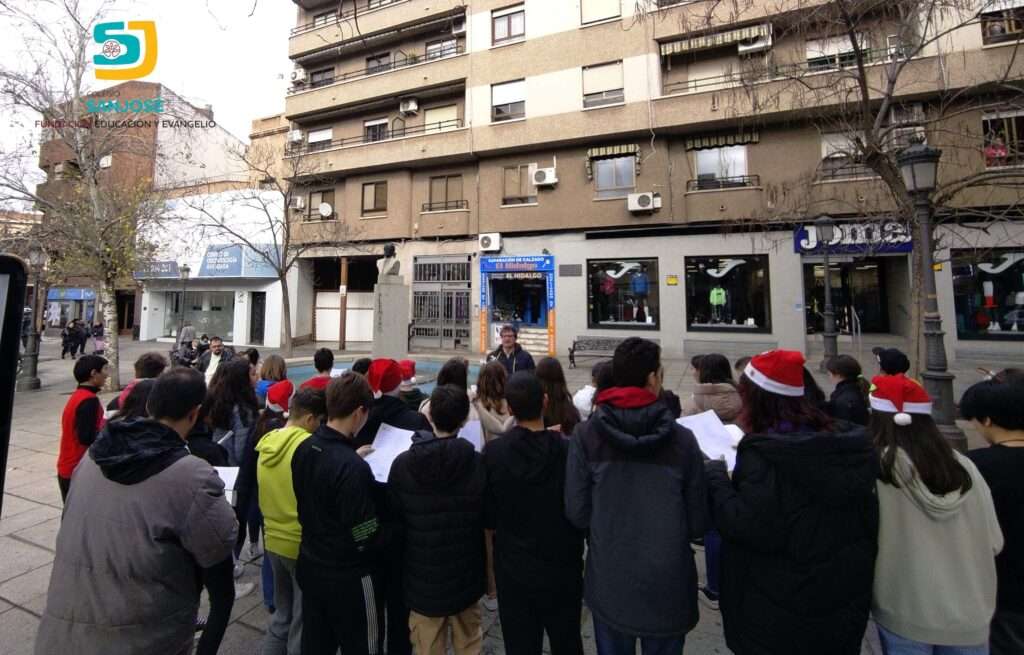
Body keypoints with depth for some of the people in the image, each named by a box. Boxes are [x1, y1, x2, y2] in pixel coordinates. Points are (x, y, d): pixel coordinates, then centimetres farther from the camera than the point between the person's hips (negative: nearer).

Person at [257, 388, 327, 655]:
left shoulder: (266, 443, 1)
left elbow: (265, 496, 12)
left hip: (273, 540, 7)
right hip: (302, 544, -7)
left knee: (282, 616, 25)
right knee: (303, 623, 12)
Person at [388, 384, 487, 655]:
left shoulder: (403, 464, -17)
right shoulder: (478, 464, -20)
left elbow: (393, 518, -5)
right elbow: (489, 520, -10)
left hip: (422, 577, 0)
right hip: (466, 576, 0)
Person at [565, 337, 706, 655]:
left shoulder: (586, 435, -15)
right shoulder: (682, 438, -14)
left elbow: (576, 512, -10)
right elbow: (697, 522, -5)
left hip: (609, 582, 0)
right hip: (669, 585, 0)